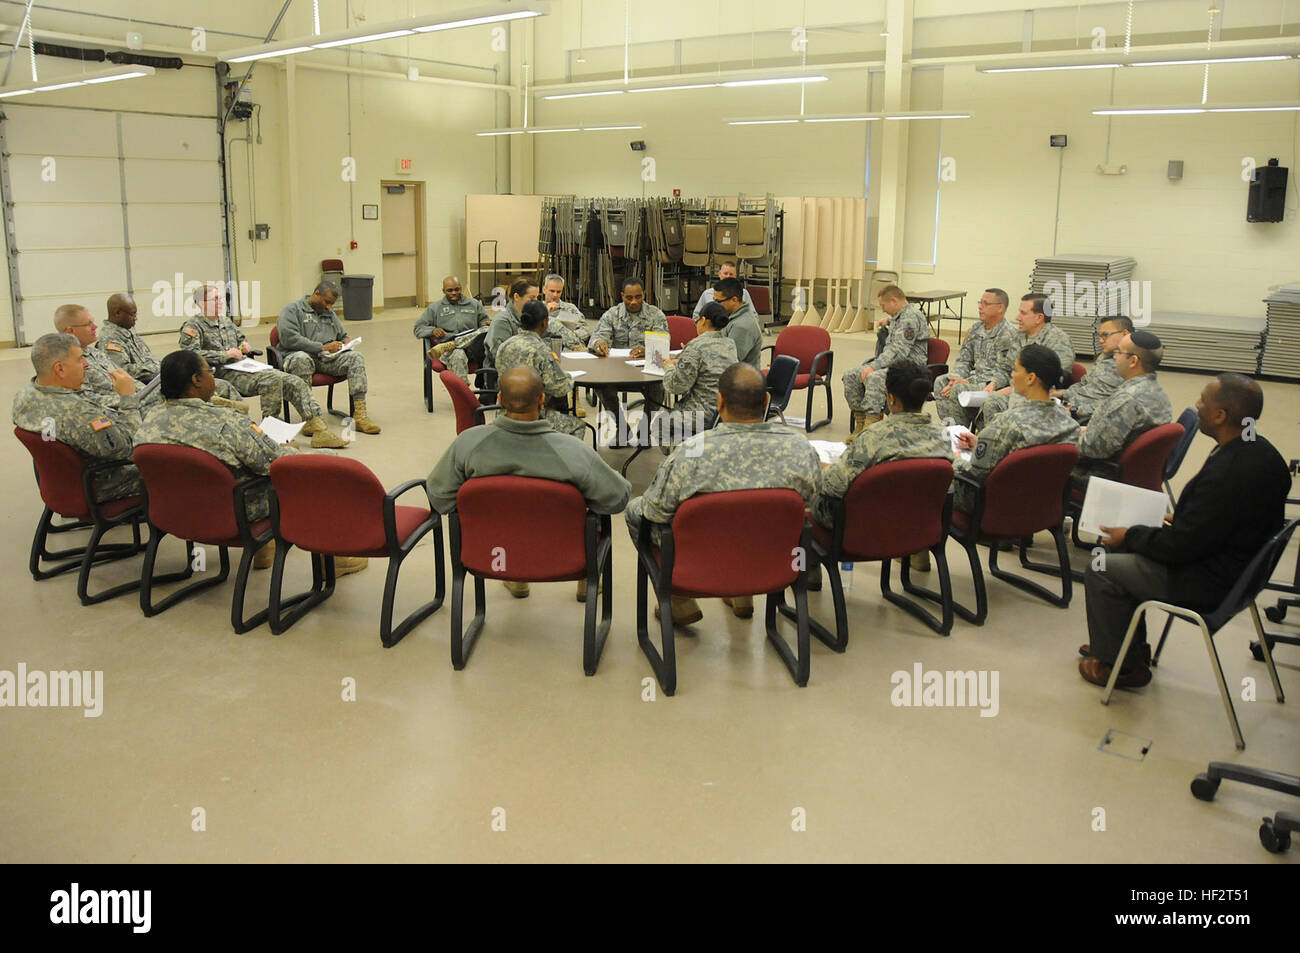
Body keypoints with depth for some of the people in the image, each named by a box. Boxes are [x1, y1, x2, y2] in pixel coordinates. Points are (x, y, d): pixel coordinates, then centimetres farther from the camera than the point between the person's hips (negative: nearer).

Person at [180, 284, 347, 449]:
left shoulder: (225, 321, 25)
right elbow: (189, 353, -15)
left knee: (295, 382, -13)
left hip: (245, 367, 8)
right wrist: (225, 355, -17)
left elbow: (241, 338, 40)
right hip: (224, 373, -8)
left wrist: (245, 345, 14)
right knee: (273, 380, -33)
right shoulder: (193, 326, 1)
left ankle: (316, 425, -20)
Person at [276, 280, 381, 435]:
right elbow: (289, 338, -12)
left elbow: (342, 336, 35)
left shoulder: (330, 313, 26)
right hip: (301, 356, -5)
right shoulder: (292, 309, 3)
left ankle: (360, 415, -33)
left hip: (328, 359, 5)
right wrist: (323, 347, -15)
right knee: (301, 359, -41)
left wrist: (347, 342, 7)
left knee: (356, 356, -21)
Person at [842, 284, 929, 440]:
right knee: (851, 376, -5)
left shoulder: (911, 317, -14)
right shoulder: (896, 317, 19)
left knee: (874, 378, -36)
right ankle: (860, 423, -4)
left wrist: (874, 367, -27)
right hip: (892, 363, 10)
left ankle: (870, 425, -39)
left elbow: (899, 351, -24)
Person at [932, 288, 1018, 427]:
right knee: (940, 381, -12)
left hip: (992, 385, -8)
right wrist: (956, 378, -9)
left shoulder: (1007, 335, -14)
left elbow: (1003, 374, -17)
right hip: (977, 378, 8)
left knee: (958, 390, -28)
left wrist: (966, 382, -19)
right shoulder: (976, 330, 12)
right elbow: (963, 360, 14)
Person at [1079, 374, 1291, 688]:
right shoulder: (1260, 451, -2)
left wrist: (1130, 535, -10)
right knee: (1122, 549, 19)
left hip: (1210, 584, -10)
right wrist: (1179, 520, 8)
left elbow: (1182, 546, -24)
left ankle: (1122, 665, 13)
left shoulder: (1227, 474, -33)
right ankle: (1133, 645, 30)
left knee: (1101, 570, -4)